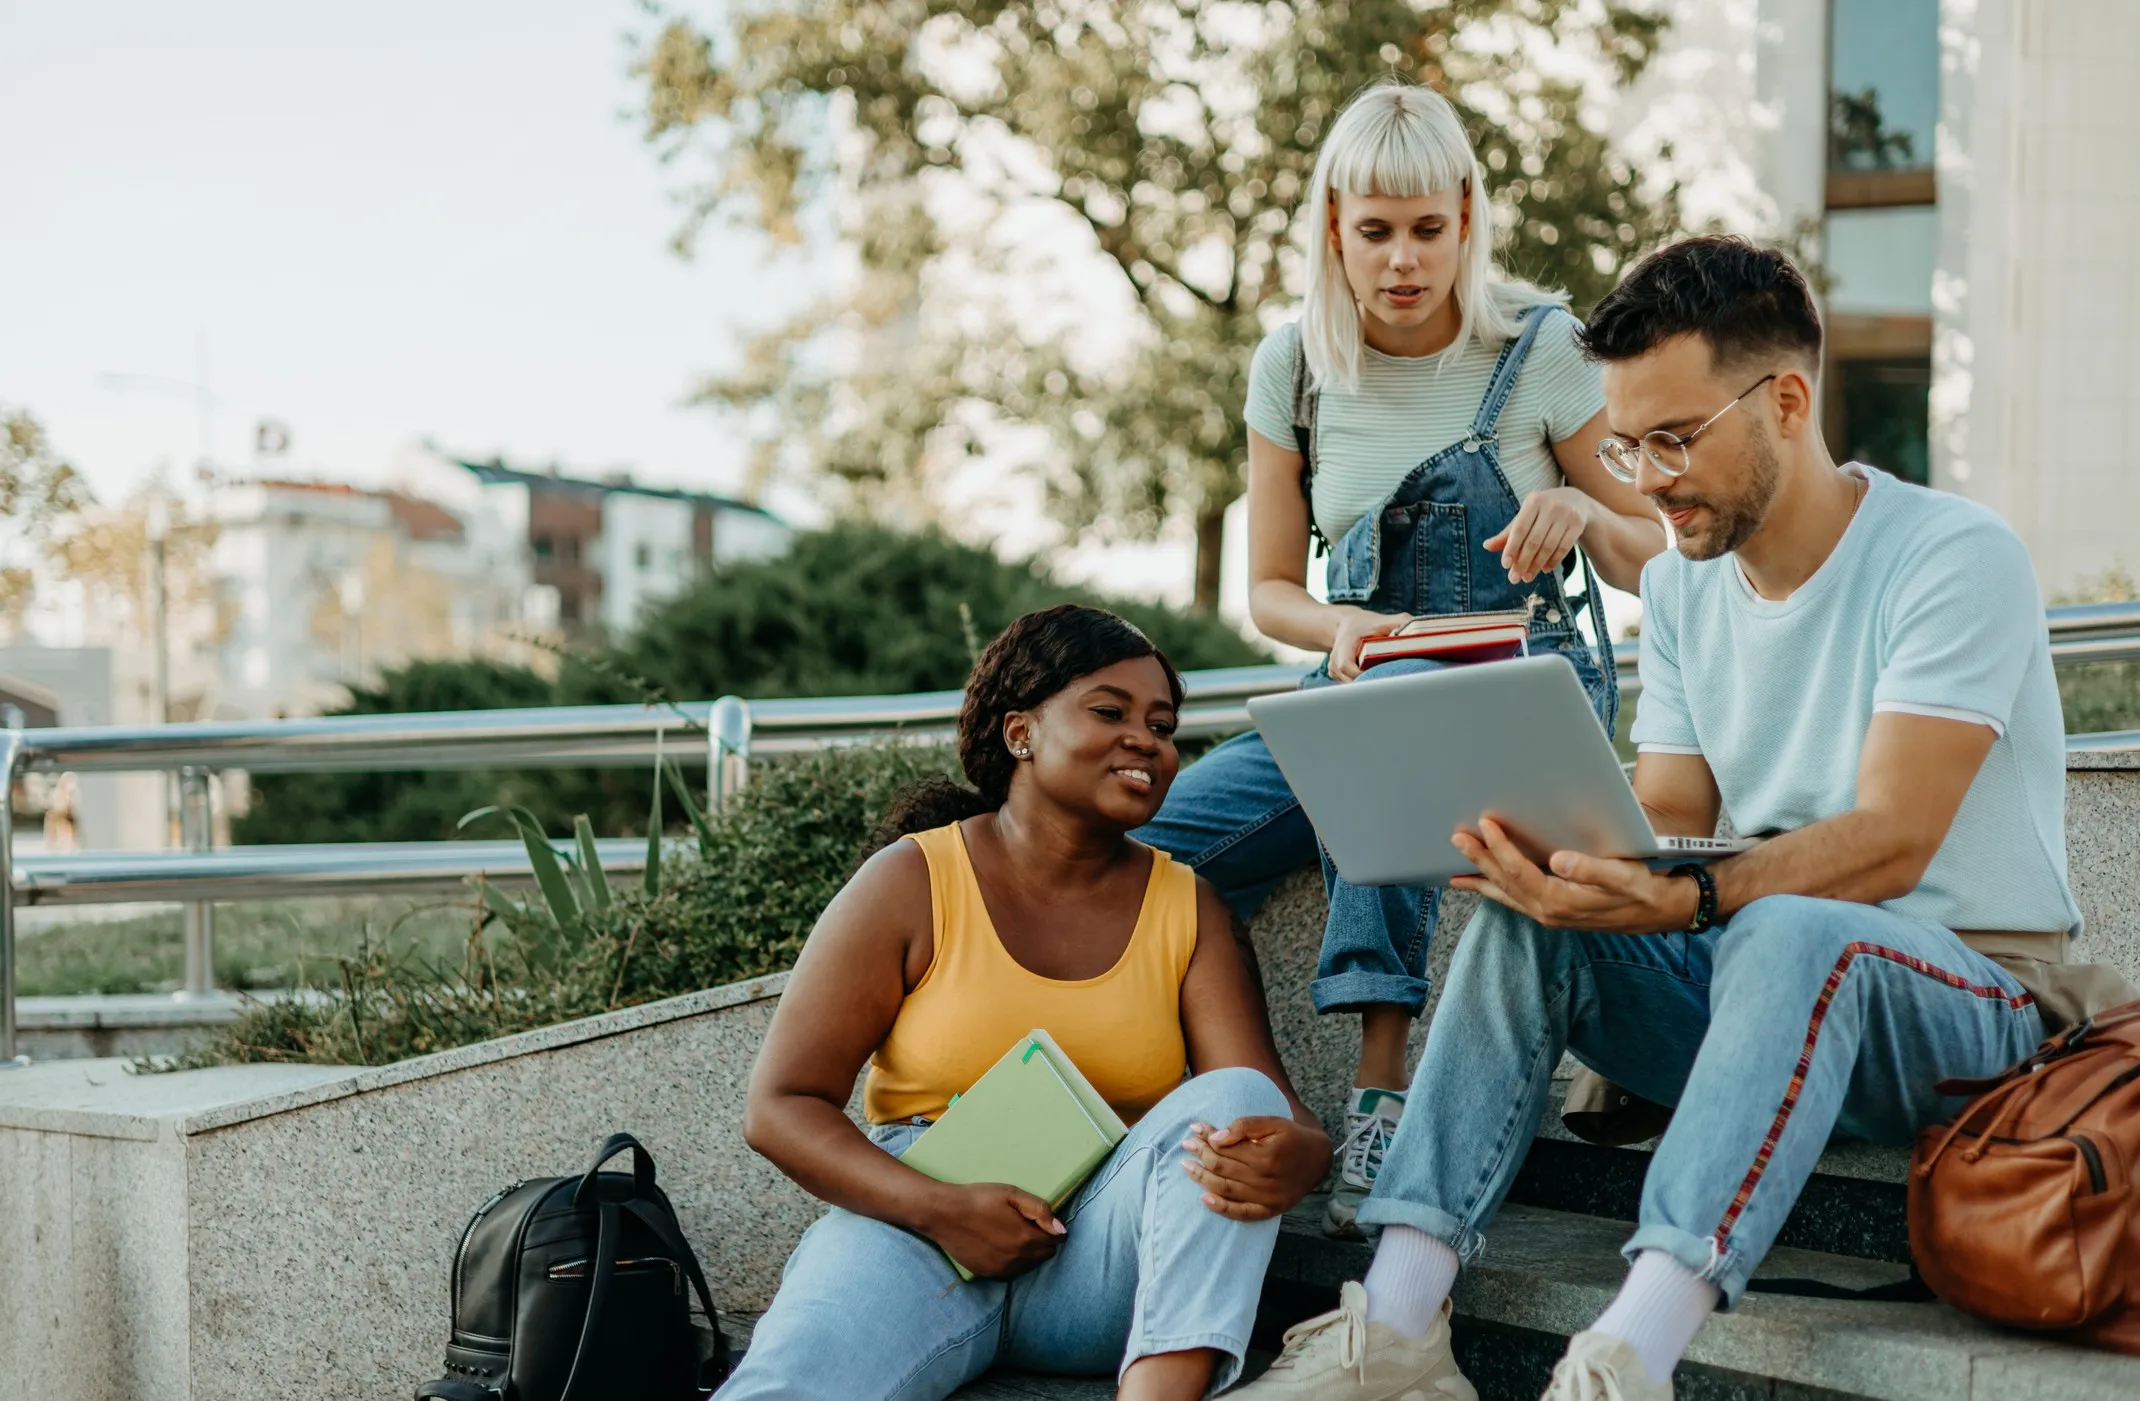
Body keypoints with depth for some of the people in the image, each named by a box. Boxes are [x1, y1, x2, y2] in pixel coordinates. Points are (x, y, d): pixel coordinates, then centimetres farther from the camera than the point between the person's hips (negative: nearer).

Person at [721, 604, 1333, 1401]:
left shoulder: (1186, 909, 10)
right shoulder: (913, 882, 3)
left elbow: (1274, 1113, -2)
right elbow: (780, 1107, 0)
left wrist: (1291, 1157, -29)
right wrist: (937, 1209, -16)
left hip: (1104, 1260, 4)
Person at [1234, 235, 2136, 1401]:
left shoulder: (1956, 559, -13)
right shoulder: (1679, 585, 9)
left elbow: (1888, 845, -23)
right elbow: (1667, 815, 5)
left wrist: (1687, 900, -39)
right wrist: (1558, 856, -18)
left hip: (1971, 992, -6)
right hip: (1746, 976, 6)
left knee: (1788, 931, -38)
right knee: (1523, 921, -18)